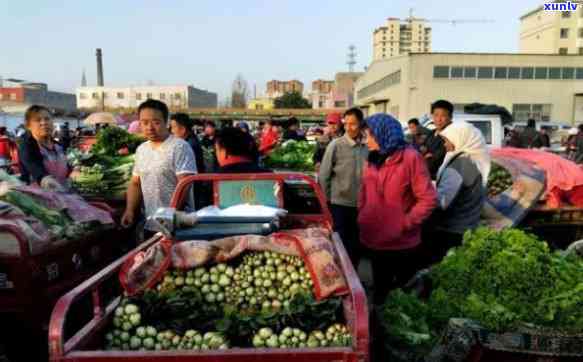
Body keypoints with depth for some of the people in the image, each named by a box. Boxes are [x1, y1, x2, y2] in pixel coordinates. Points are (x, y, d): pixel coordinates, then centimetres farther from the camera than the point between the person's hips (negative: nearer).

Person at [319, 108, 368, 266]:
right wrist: (326, 200, -3)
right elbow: (323, 175, -5)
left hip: (361, 205, 3)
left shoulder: (368, 147, -2)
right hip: (339, 204, -3)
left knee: (355, 244, 16)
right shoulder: (336, 145, -9)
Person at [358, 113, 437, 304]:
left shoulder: (410, 157, -14)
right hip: (374, 240, 6)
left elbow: (428, 199, -17)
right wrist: (362, 218, 3)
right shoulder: (372, 159, 7)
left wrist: (405, 223, -16)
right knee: (380, 290, 21)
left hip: (402, 243, -6)